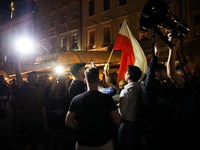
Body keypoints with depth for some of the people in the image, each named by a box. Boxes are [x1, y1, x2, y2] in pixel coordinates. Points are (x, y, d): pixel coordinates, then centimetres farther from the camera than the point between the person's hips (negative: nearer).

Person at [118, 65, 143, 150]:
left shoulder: (126, 90, -20)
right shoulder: (140, 88, 0)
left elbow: (123, 111, -20)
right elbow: (140, 106, 5)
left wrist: (120, 120, -2)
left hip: (127, 123, -7)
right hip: (137, 121, 7)